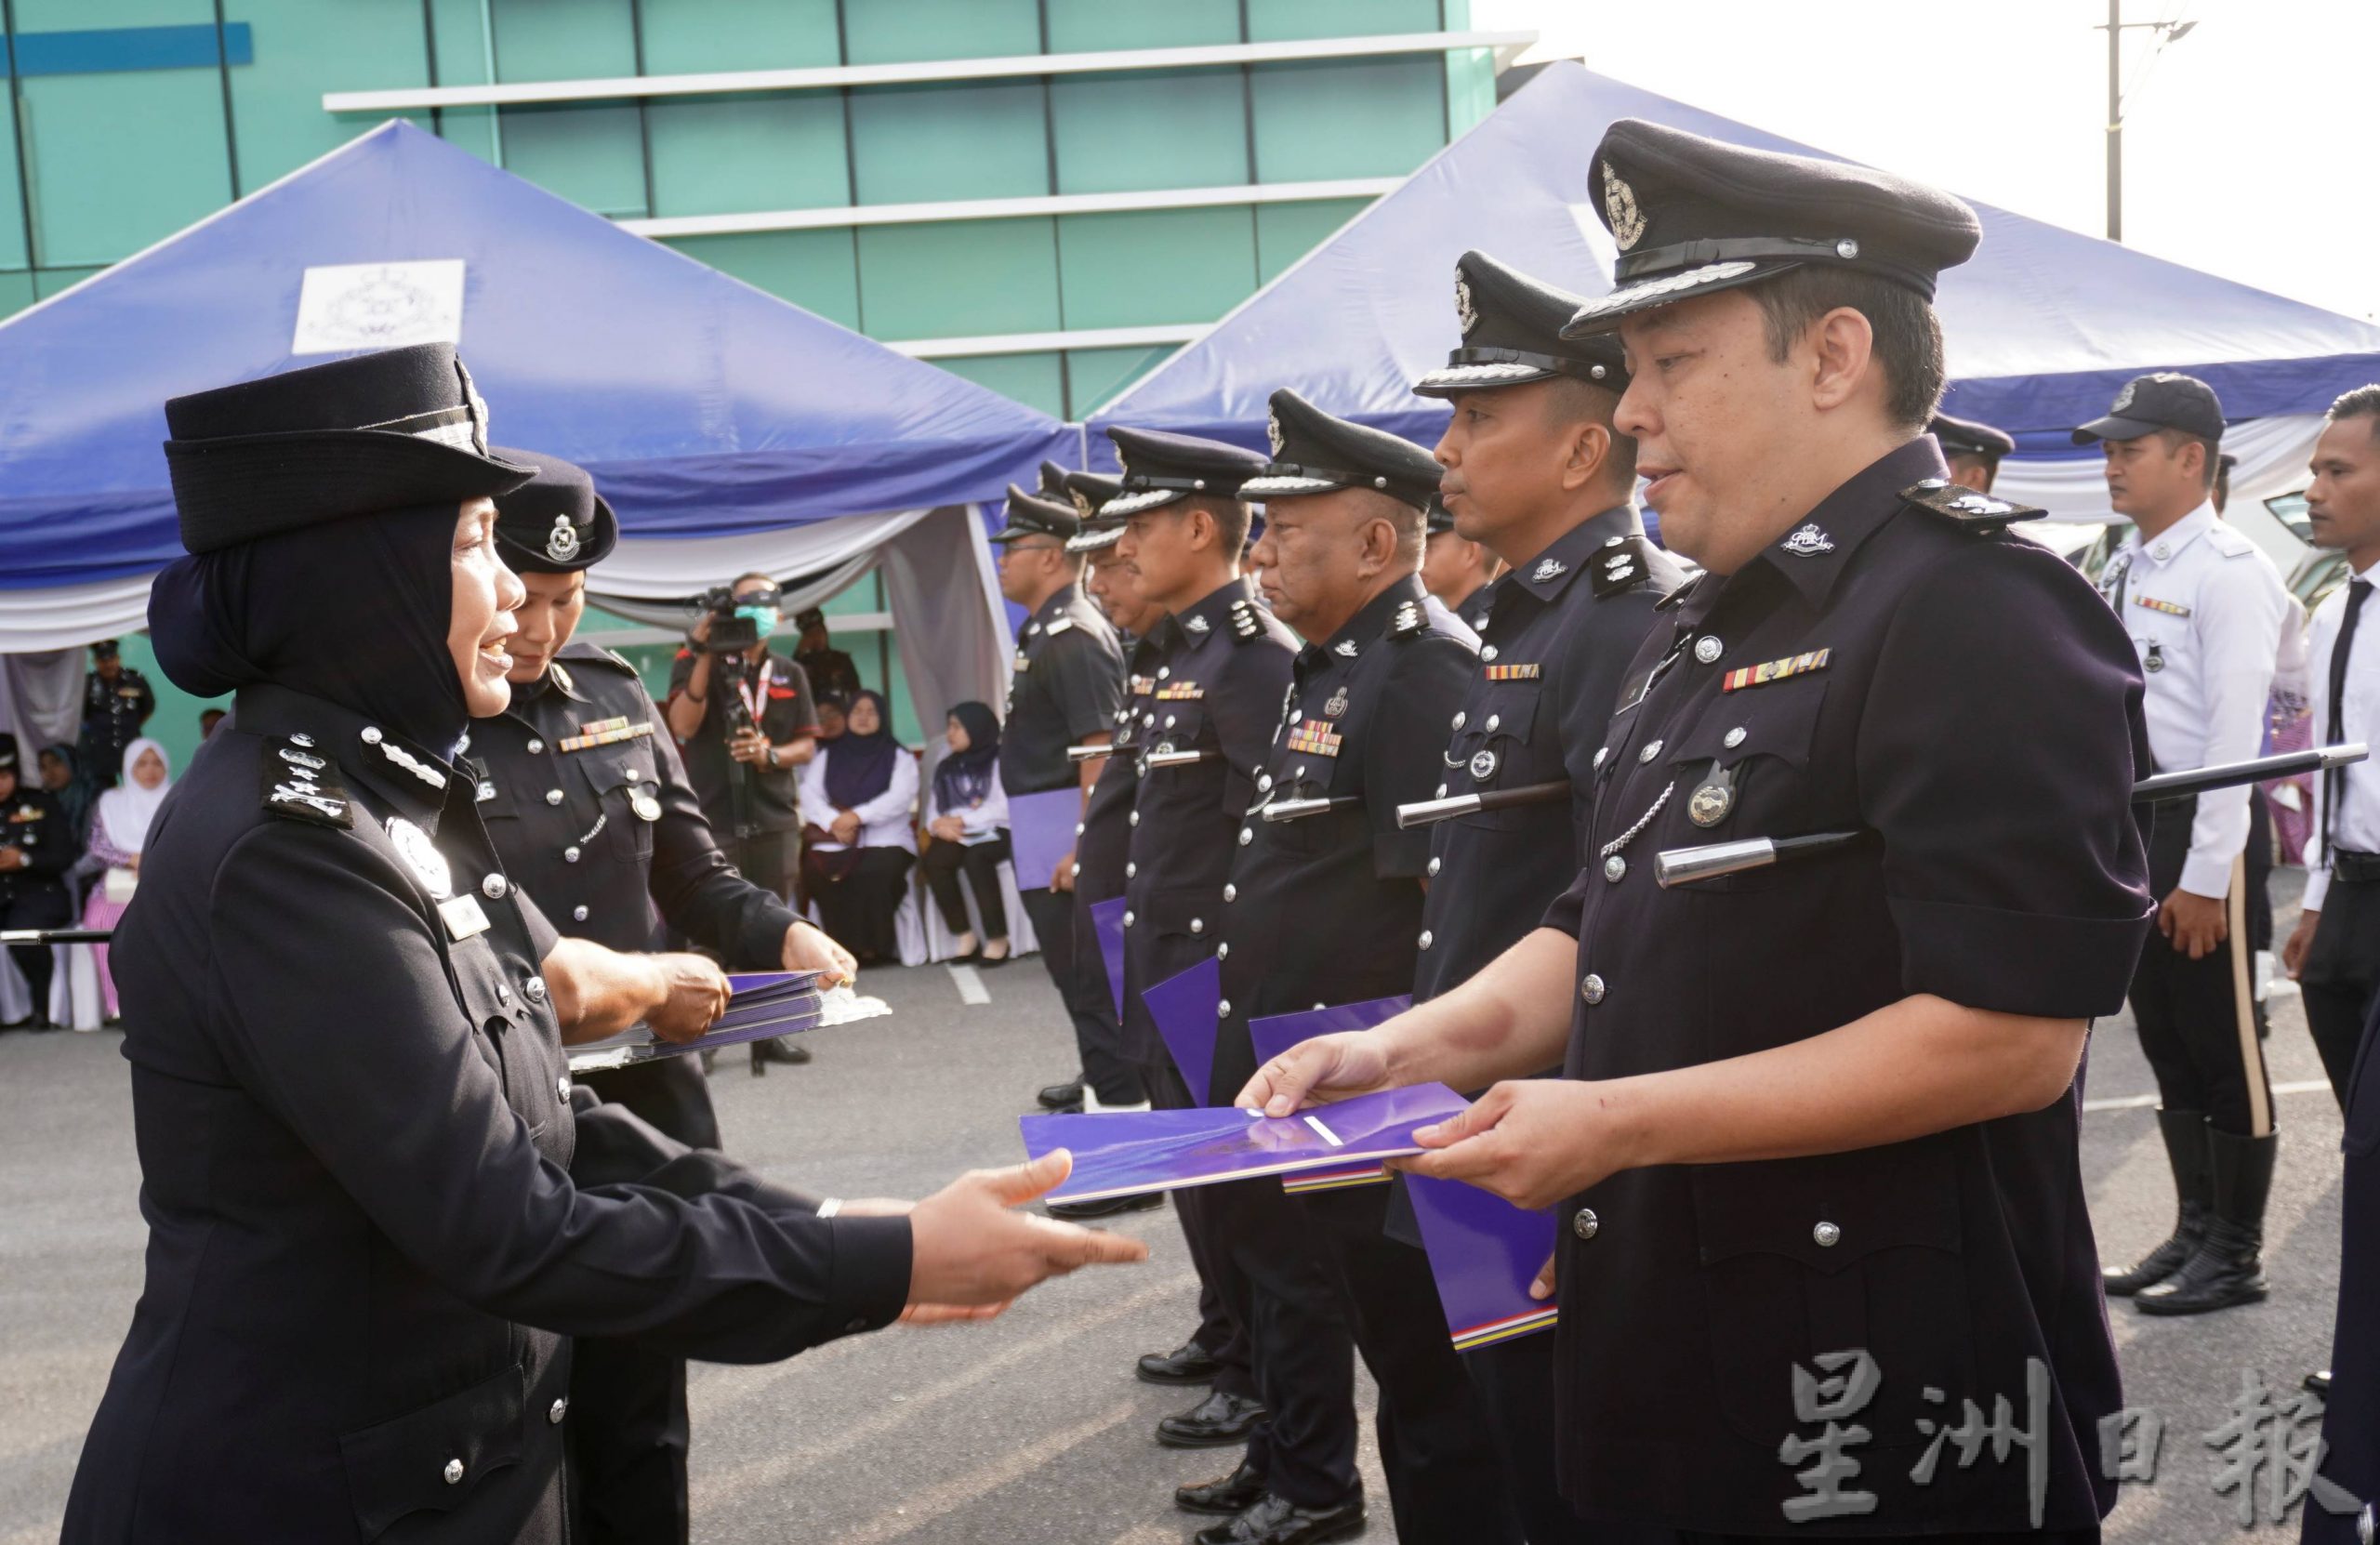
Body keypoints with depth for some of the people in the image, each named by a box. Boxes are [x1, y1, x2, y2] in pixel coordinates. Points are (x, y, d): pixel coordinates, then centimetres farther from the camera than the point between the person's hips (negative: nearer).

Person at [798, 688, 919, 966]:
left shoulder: (899, 756, 12)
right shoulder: (826, 756, 20)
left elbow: (900, 798, -4)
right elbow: (810, 795, 6)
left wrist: (857, 816, -18)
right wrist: (834, 821, -15)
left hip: (887, 839, -2)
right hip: (834, 841, 2)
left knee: (874, 873, -36)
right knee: (817, 871, -31)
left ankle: (872, 946, -23)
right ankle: (843, 946, -23)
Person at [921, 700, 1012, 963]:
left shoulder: (998, 761, 0)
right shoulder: (946, 766, 18)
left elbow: (1003, 808, -12)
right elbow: (934, 808, 10)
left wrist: (962, 820, -15)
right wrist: (938, 824, -13)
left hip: (993, 833, -5)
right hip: (956, 836, 5)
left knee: (975, 858, -36)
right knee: (934, 860, -27)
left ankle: (997, 939, -29)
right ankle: (965, 937, -23)